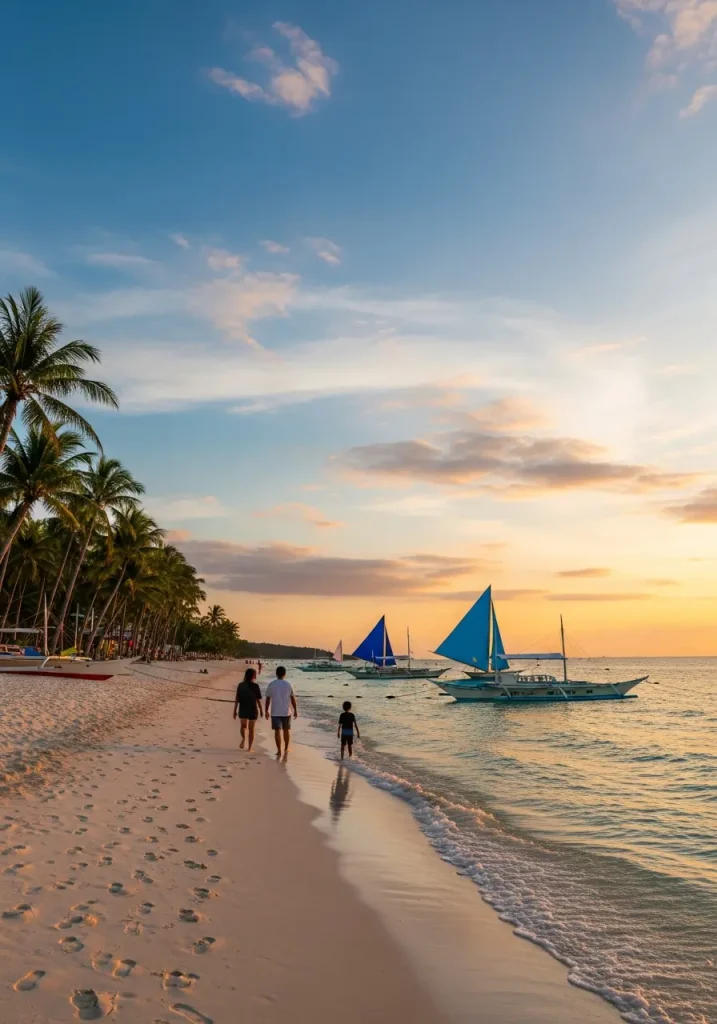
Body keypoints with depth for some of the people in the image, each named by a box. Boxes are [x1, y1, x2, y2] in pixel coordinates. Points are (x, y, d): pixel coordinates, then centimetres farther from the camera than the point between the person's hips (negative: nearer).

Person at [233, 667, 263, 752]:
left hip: (242, 710, 2)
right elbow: (258, 700, -8)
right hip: (252, 710, -2)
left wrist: (235, 711, 5)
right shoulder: (255, 686, -11)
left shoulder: (241, 685, -3)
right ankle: (250, 747, 14)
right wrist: (261, 710, 6)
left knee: (243, 726, 23)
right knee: (251, 729, 12)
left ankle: (244, 739, -3)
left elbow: (237, 699, -3)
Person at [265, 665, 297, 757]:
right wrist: (295, 710, 9)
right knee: (286, 730, 16)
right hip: (286, 712, 1)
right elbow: (293, 698, 0)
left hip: (275, 712, -1)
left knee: (277, 730, 2)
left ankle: (279, 751, -1)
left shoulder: (271, 684, -4)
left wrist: (267, 711, 8)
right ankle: (286, 749, 27)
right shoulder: (288, 684, -4)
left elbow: (268, 699, -1)